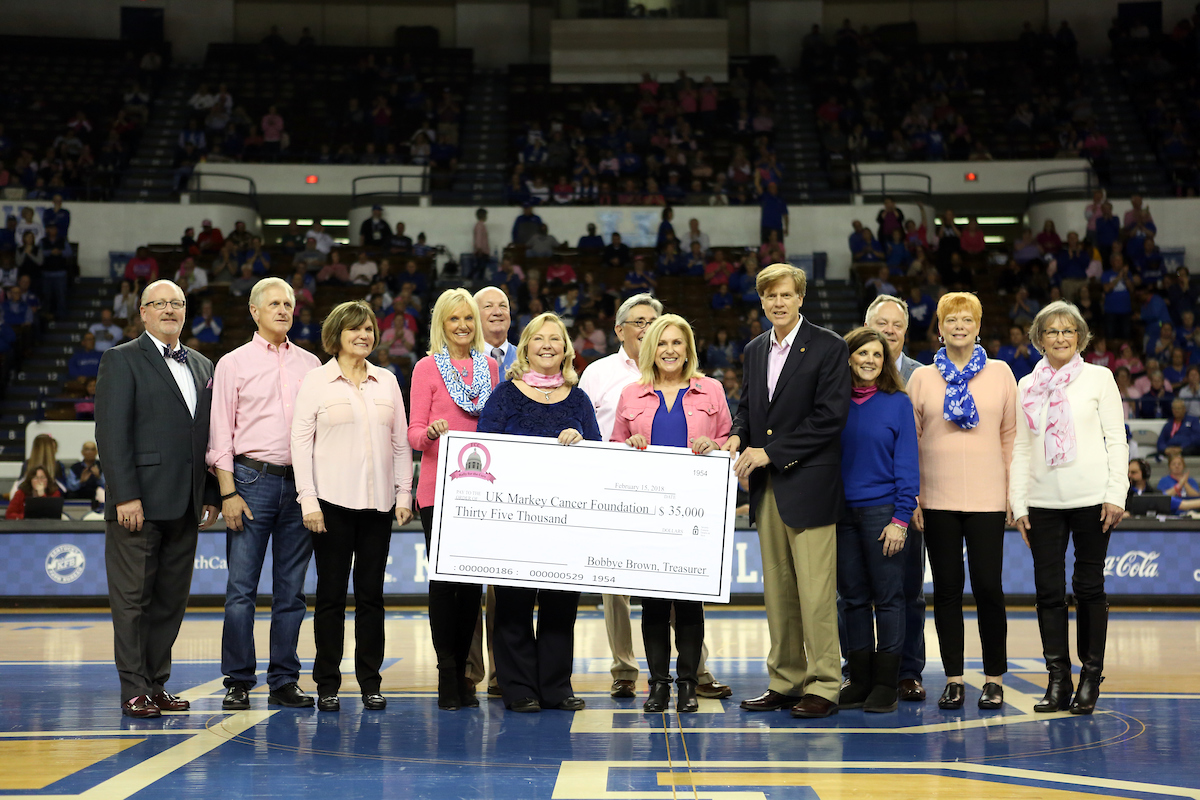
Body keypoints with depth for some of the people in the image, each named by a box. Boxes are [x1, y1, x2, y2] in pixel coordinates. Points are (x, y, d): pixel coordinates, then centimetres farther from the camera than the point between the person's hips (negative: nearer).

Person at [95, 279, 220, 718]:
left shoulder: (202, 366, 17)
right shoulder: (122, 360, -1)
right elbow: (111, 432, -9)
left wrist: (210, 495, 11)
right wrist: (126, 496, -16)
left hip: (184, 505, 6)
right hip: (139, 501, -6)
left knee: (172, 599, 8)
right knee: (133, 599, -1)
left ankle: (157, 683, 17)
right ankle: (135, 691, 4)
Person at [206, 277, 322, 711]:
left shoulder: (310, 364, 13)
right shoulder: (233, 363, 4)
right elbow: (221, 434, 0)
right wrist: (228, 492, -8)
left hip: (300, 482, 3)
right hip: (253, 479, -3)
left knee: (291, 590, 5)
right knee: (242, 588, -4)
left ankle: (284, 682, 12)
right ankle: (238, 683, 4)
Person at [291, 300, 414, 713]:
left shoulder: (387, 381, 11)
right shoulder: (316, 381, 1)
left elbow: (401, 441, 13)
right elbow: (301, 440, -2)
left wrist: (404, 493, 6)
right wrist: (308, 499, -9)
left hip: (378, 501, 3)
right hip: (333, 500, -3)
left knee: (371, 593, 6)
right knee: (331, 592, 1)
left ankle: (370, 682, 13)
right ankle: (327, 683, 9)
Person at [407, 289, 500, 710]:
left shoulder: (490, 366, 13)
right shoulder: (427, 368, 1)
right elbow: (413, 432, -2)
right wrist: (430, 433, -23)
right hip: (439, 486, -4)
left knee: (472, 578, 6)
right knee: (444, 577, -4)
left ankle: (463, 671, 15)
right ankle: (448, 676, 3)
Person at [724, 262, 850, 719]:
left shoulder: (829, 348, -6)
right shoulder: (755, 350, 15)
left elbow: (830, 417, -13)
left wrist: (770, 452, -14)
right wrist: (738, 436, -2)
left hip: (809, 487, -6)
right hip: (767, 490, 6)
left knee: (815, 592, -5)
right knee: (777, 591, 10)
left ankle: (823, 687, 2)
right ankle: (785, 682, 18)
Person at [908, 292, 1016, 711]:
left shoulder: (1000, 373, 7)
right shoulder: (922, 378, 7)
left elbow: (1011, 435, 9)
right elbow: (910, 440, 8)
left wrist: (1014, 490, 3)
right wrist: (912, 496, 3)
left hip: (986, 498, -1)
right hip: (937, 499, 1)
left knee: (988, 586, -3)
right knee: (946, 588, 4)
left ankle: (994, 679, 10)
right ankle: (953, 679, 12)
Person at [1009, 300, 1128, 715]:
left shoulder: (1098, 378, 4)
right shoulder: (1027, 386, 11)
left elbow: (1116, 439, 1)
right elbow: (1020, 448, 12)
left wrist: (1116, 495, -7)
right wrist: (1018, 503, 5)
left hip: (1091, 498, -2)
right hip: (1043, 502, 2)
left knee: (1089, 586, 1)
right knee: (1049, 589, 0)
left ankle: (1091, 677, 10)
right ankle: (1058, 679, 8)